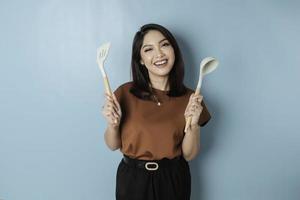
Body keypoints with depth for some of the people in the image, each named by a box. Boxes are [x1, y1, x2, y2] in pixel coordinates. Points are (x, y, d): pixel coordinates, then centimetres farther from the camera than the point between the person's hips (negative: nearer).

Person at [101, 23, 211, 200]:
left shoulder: (189, 98, -8)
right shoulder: (125, 93, -11)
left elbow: (189, 155, -4)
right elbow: (113, 145, -1)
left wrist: (193, 124, -20)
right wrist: (113, 124, -20)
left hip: (173, 180, 1)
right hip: (133, 179, 0)